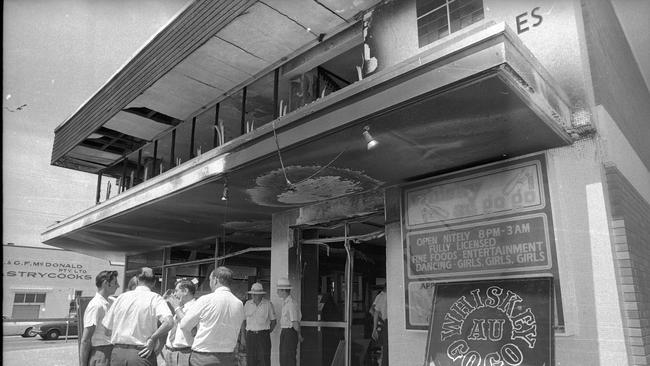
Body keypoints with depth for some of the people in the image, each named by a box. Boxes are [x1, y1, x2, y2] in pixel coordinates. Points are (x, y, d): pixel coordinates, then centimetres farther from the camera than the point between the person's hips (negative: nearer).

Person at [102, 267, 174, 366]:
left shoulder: (122, 297, 7)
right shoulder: (155, 298, -5)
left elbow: (107, 327, 9)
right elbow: (168, 322, -22)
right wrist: (152, 339, -12)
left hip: (117, 352, 4)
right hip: (142, 354, -4)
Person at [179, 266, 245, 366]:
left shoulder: (205, 300, -13)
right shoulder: (239, 304, -1)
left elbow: (184, 326, -3)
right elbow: (235, 333, 8)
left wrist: (179, 310, 15)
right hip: (229, 358, 4)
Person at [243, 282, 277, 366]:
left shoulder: (268, 304, -1)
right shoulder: (247, 304, 6)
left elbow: (273, 321, 7)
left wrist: (268, 332, -1)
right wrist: (243, 336, 7)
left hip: (263, 335, -2)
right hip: (250, 335, 2)